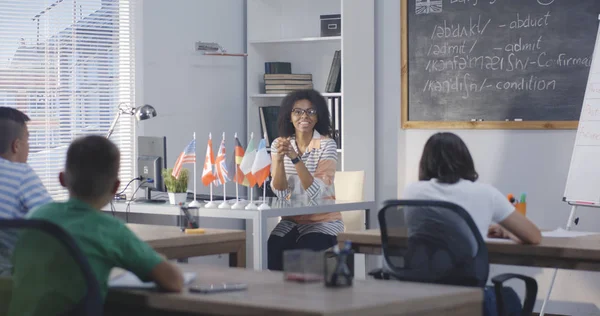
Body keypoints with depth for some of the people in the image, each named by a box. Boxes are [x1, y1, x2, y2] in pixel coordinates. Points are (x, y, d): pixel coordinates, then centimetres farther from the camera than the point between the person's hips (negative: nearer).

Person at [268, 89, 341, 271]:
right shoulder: (279, 144, 1)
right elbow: (280, 193, -7)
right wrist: (279, 159, -22)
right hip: (290, 221, 3)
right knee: (270, 253, -24)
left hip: (323, 223, -3)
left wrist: (295, 158, -29)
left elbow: (317, 193, -20)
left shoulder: (326, 145, -9)